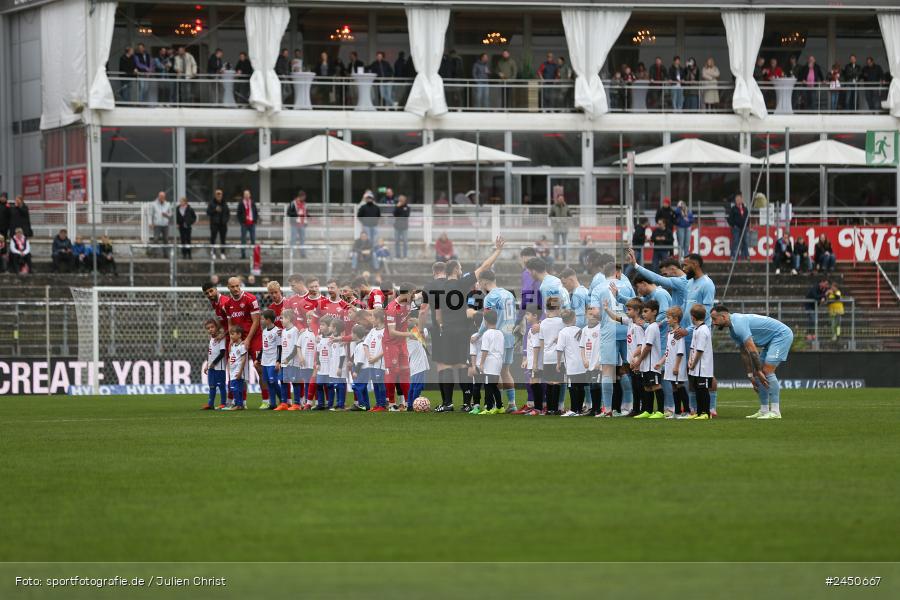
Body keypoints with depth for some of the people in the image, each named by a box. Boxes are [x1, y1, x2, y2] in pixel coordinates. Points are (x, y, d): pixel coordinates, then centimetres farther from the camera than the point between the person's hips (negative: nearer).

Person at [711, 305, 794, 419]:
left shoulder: (739, 324, -24)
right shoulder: (733, 329, 9)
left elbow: (753, 350, -26)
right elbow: (744, 353, 15)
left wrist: (758, 371, -22)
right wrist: (750, 375, 11)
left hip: (782, 335, -10)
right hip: (772, 340, 10)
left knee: (767, 371, -17)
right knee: (758, 374, 8)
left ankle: (775, 412, -17)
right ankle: (764, 410, 11)